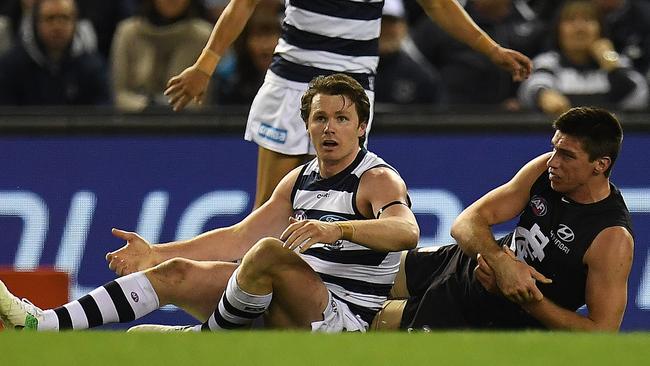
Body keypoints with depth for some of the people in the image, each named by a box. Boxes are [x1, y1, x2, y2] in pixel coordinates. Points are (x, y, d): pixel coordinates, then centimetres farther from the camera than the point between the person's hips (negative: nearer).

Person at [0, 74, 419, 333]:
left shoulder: (379, 180, -6)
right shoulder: (299, 180, 18)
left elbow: (406, 231, -27)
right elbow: (238, 237, 19)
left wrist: (335, 228, -44)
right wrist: (155, 254, 10)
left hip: (346, 319, -8)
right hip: (287, 311, 8)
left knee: (268, 252, -33)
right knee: (176, 273, -5)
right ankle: (43, 324, -17)